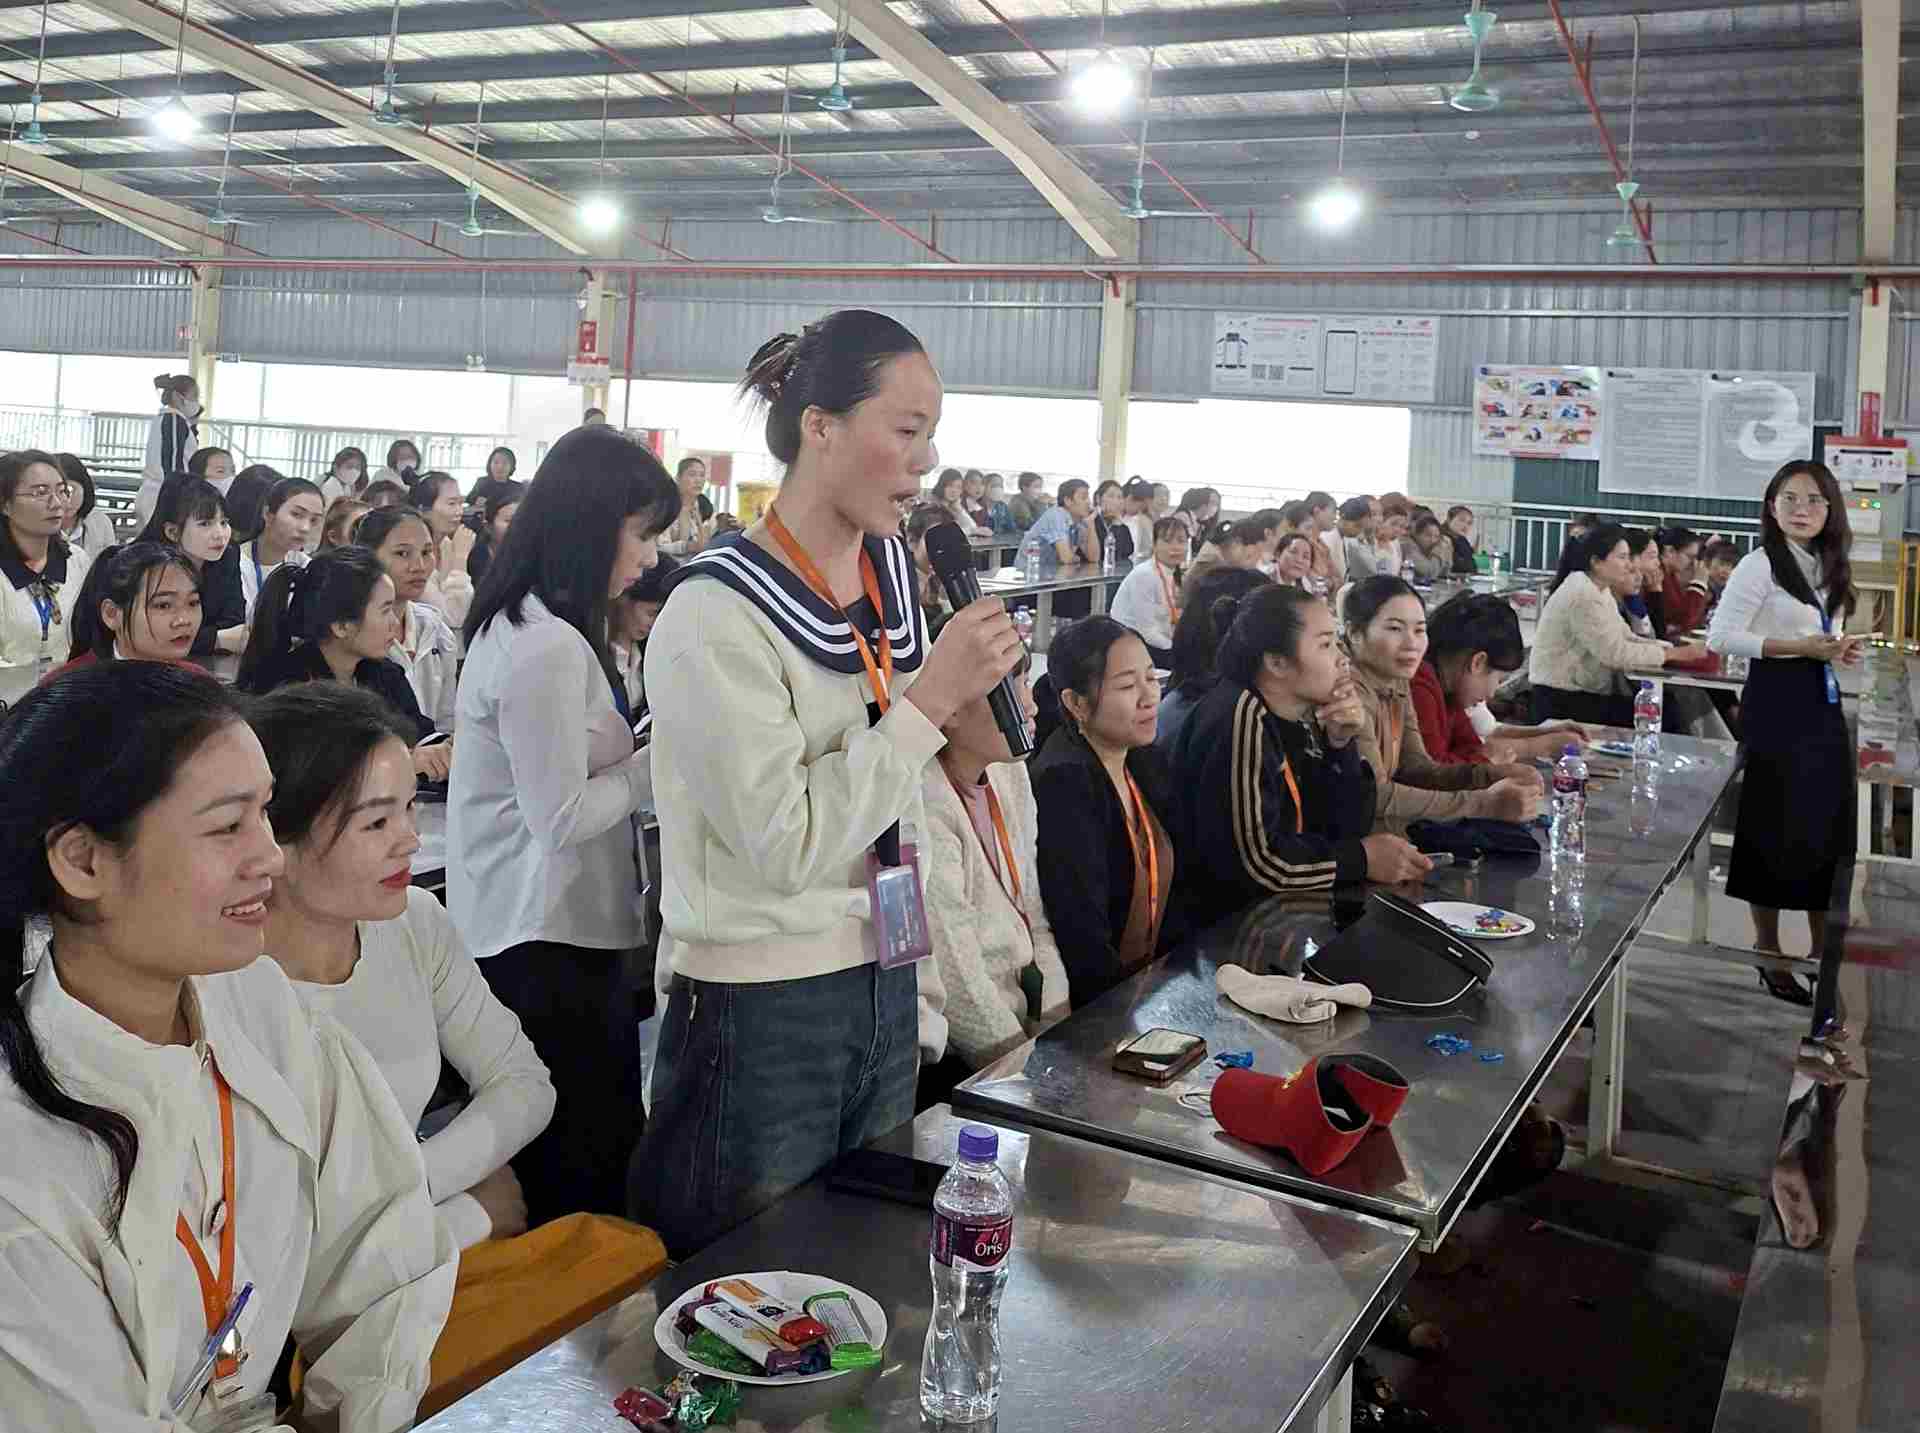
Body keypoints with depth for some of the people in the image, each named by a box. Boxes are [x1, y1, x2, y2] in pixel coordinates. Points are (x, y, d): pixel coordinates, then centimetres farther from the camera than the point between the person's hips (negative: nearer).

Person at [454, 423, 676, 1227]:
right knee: (583, 1167, -1)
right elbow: (561, 816, -19)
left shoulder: (521, 625, 13)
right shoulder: (548, 647, -20)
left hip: (523, 932, 10)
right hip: (550, 945, -10)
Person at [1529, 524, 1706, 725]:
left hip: (1588, 694, 9)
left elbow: (1628, 640, 9)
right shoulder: (1582, 595, -18)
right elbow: (1616, 654, -21)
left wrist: (1676, 650, -4)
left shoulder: (1601, 590, 12)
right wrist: (1670, 654, -14)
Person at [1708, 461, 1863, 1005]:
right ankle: (1768, 953, 14)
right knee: (1776, 828, 0)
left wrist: (1840, 651, 2)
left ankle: (1824, 955, 21)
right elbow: (1721, 636, -18)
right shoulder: (1760, 564, -10)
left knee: (1828, 829, 10)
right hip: (1777, 705, -7)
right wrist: (1798, 647, -21)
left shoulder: (1829, 568, 14)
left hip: (1823, 705, 7)